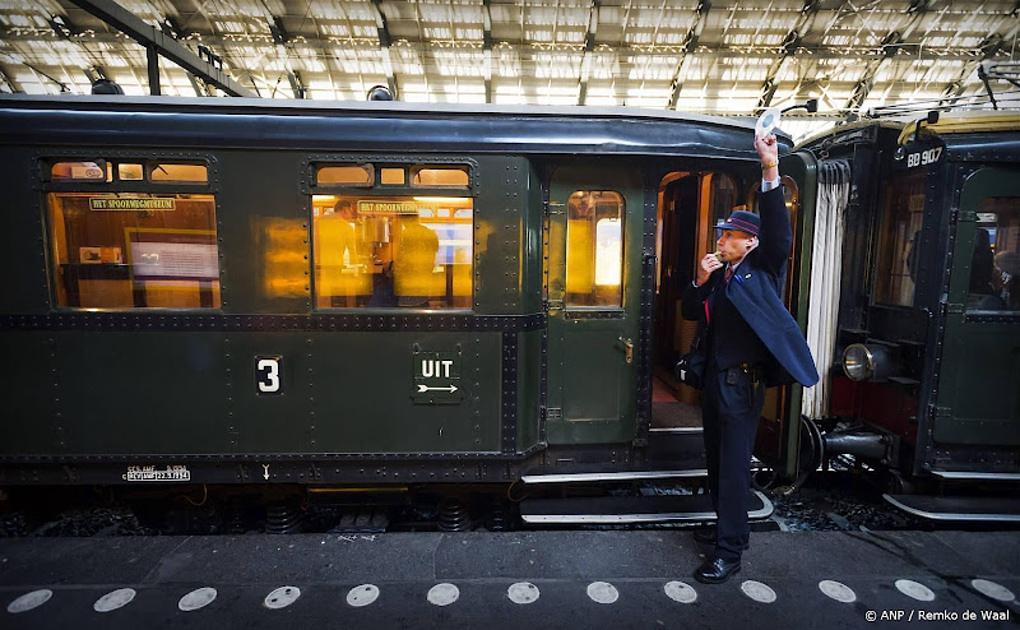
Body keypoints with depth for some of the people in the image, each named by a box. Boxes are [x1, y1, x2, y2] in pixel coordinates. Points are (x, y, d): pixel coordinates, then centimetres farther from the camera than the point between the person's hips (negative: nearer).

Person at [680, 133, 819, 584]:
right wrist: (700, 281, -6)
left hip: (743, 382, -8)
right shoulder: (718, 273, 13)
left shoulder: (763, 268, -5)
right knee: (716, 459, 18)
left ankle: (730, 551, 9)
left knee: (734, 464, -3)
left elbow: (779, 231, -23)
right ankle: (726, 525, 37)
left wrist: (771, 171, -30)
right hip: (713, 378, 8)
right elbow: (689, 313, 11)